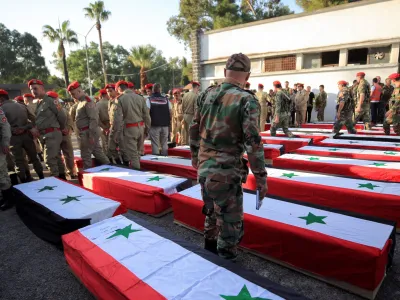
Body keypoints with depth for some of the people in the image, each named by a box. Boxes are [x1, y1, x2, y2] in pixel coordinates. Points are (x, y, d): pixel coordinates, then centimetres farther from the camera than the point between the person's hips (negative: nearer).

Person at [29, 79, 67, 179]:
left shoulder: (51, 101, -8)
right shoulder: (37, 104, 15)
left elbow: (62, 116, -8)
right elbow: (36, 119, 20)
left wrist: (61, 129, 4)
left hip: (52, 134, -8)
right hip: (42, 135, 8)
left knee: (50, 159, -9)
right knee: (56, 157, 13)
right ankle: (62, 177, 21)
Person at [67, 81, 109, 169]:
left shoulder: (87, 101, -14)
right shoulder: (81, 102, 16)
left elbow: (93, 119, -21)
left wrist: (91, 135, -23)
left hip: (88, 132, -9)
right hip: (85, 132, 9)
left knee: (86, 156, -1)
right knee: (98, 152, 13)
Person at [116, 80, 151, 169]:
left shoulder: (120, 99, -6)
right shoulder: (138, 97, 7)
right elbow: (146, 115, 7)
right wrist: (147, 128, 14)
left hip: (129, 128, -6)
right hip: (141, 127, 6)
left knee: (132, 154, 2)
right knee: (136, 152, 20)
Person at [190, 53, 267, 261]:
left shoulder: (206, 94, 4)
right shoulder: (247, 101, -13)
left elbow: (194, 130, 11)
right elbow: (253, 143, -17)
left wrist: (195, 156, 25)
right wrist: (261, 178, -8)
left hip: (204, 169, 7)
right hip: (226, 173, -6)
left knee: (211, 213, 27)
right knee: (230, 224, 11)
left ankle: (210, 251, 48)